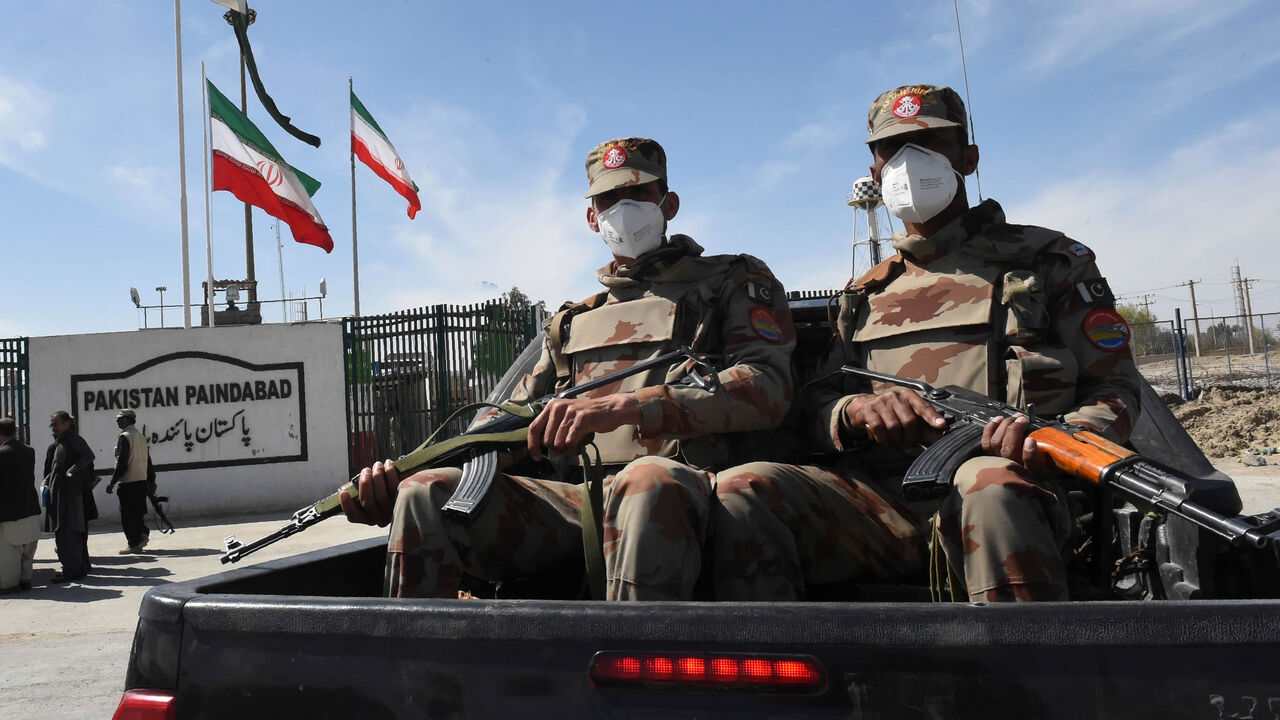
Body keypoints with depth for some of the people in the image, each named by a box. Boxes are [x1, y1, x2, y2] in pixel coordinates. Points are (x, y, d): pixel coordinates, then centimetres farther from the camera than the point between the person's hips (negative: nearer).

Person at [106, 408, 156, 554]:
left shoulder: (125, 437, -12)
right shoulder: (141, 437, 13)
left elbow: (122, 463, -17)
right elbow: (148, 461, 16)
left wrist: (112, 482, -15)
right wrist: (151, 480, 22)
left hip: (128, 483, -8)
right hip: (142, 481, 8)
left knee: (128, 514, 0)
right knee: (138, 512, 17)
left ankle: (134, 544, 1)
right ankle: (143, 533, 7)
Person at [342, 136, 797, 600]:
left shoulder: (733, 283, 15)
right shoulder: (573, 321, 30)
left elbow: (768, 387, -5)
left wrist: (627, 406, -19)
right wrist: (403, 471, 4)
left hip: (687, 485, -4)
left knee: (646, 483, -41)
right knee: (424, 494, -17)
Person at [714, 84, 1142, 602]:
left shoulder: (1047, 261, 17)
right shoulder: (865, 295, 26)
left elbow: (1115, 390, 10)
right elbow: (815, 405, 20)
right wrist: (854, 409, -6)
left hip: (1008, 490, -2)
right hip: (883, 505, 3)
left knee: (988, 482, -40)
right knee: (742, 492, -25)